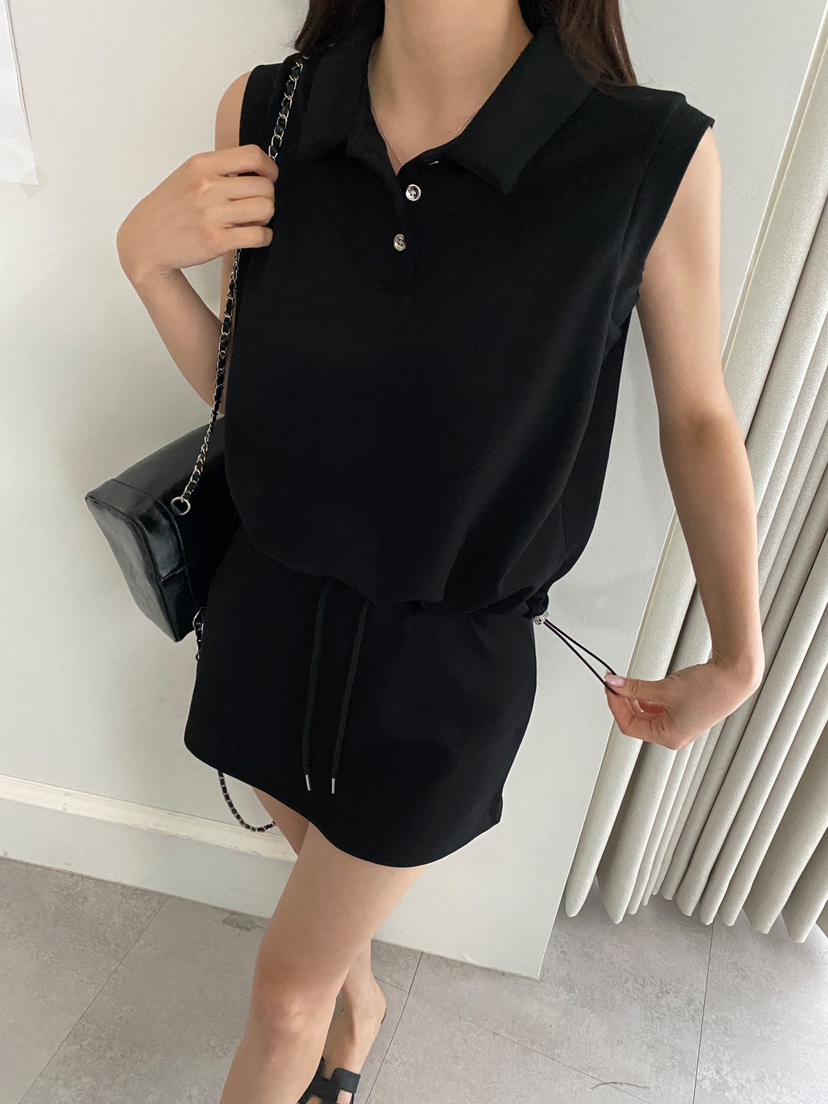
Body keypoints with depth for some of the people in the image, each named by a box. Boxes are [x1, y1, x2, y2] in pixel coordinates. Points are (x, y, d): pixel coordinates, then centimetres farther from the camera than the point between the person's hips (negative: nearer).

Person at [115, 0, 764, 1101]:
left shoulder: (654, 157, -18)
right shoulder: (265, 114, -8)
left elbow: (699, 420, -5)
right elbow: (249, 397, 1)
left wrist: (738, 661, 1)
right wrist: (146, 256, -16)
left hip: (447, 665, -3)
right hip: (268, 613, 4)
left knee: (287, 993, 17)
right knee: (333, 871, 31)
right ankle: (359, 1007, 67)